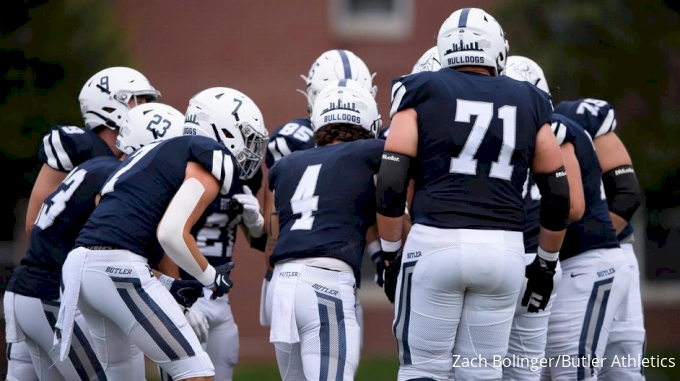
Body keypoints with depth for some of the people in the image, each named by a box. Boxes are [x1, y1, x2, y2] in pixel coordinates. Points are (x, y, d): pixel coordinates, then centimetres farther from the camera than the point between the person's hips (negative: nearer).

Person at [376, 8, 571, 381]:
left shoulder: (421, 94, 7)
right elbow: (557, 197, 16)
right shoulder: (528, 102, 14)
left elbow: (391, 185, -2)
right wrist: (546, 264, 27)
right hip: (503, 249, 2)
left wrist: (389, 254, 9)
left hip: (436, 242, -2)